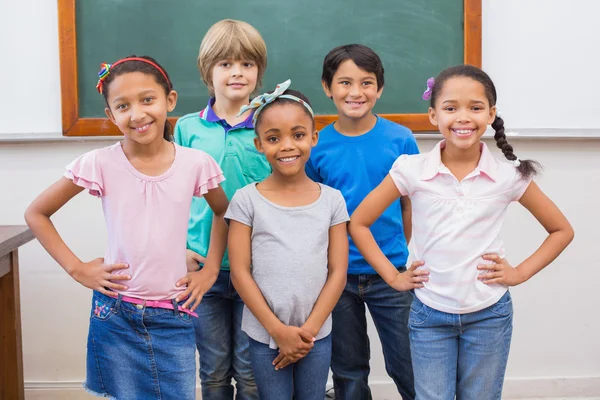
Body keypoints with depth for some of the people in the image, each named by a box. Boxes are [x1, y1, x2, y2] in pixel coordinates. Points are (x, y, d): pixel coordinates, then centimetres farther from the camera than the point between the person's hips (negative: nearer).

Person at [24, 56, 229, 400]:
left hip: (175, 317, 1)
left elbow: (224, 214, 14)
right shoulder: (100, 164, -9)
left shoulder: (196, 164, -5)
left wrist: (209, 269, 5)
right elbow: (36, 213, 2)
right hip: (116, 315, -1)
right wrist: (77, 269, -4)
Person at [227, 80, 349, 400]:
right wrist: (278, 330, -10)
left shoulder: (332, 200, -1)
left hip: (317, 335, 2)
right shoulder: (247, 200, -6)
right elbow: (240, 273, -7)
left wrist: (309, 329, -8)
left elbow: (338, 272, -1)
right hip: (264, 335, -1)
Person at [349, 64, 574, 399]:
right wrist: (393, 276, -3)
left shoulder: (509, 175, -7)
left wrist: (520, 273, -3)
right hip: (430, 314, 0)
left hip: (489, 315, 1)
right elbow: (359, 223, 0)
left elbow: (562, 230, 6)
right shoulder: (412, 170, -9)